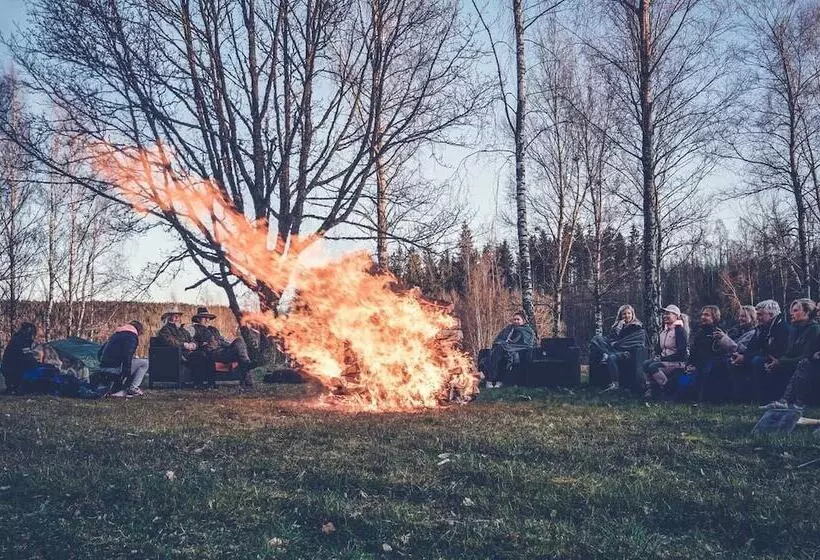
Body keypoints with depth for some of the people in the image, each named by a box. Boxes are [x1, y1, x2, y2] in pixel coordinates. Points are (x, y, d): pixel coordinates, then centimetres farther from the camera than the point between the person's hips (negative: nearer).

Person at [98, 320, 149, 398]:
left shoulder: (116, 334, 25)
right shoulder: (132, 336, -2)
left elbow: (101, 351, 27)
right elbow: (127, 356, -17)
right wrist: (127, 374, -19)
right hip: (115, 368, -9)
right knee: (145, 363, 2)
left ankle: (121, 391, 15)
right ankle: (132, 388, -4)